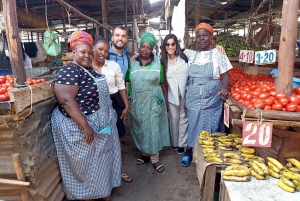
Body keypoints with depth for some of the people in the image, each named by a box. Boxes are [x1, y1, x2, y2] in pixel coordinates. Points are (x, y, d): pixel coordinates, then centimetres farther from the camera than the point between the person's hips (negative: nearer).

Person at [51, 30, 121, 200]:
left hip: (100, 123, 9)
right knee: (86, 163, 8)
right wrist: (85, 126, -29)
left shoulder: (90, 69, 9)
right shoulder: (69, 72, -19)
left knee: (101, 159, 21)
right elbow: (67, 101, -27)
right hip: (80, 126, -9)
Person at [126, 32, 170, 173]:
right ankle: (145, 154, 30)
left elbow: (162, 84, 0)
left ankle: (155, 159, 15)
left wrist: (166, 100, 0)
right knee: (140, 129, 12)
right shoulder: (132, 63, 3)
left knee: (153, 129, 4)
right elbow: (127, 81, 5)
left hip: (153, 102, -2)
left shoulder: (157, 63, -1)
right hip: (137, 102, 2)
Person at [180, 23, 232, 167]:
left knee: (210, 126, 5)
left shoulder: (218, 54, 0)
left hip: (211, 100, -2)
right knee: (193, 124, 10)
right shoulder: (191, 55, 8)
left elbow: (225, 75, 1)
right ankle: (189, 150, 24)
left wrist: (225, 87, -20)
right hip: (193, 99, 3)